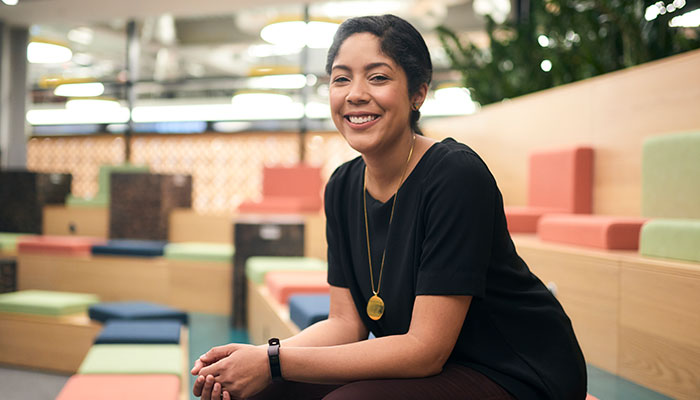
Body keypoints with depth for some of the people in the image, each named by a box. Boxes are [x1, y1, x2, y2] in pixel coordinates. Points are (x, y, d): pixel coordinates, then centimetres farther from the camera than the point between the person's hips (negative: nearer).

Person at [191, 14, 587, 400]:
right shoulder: (344, 186, 0)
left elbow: (425, 349, -24)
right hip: (432, 367, 6)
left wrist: (275, 363, -24)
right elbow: (346, 322, 1)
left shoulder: (457, 176, -22)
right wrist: (260, 356, -17)